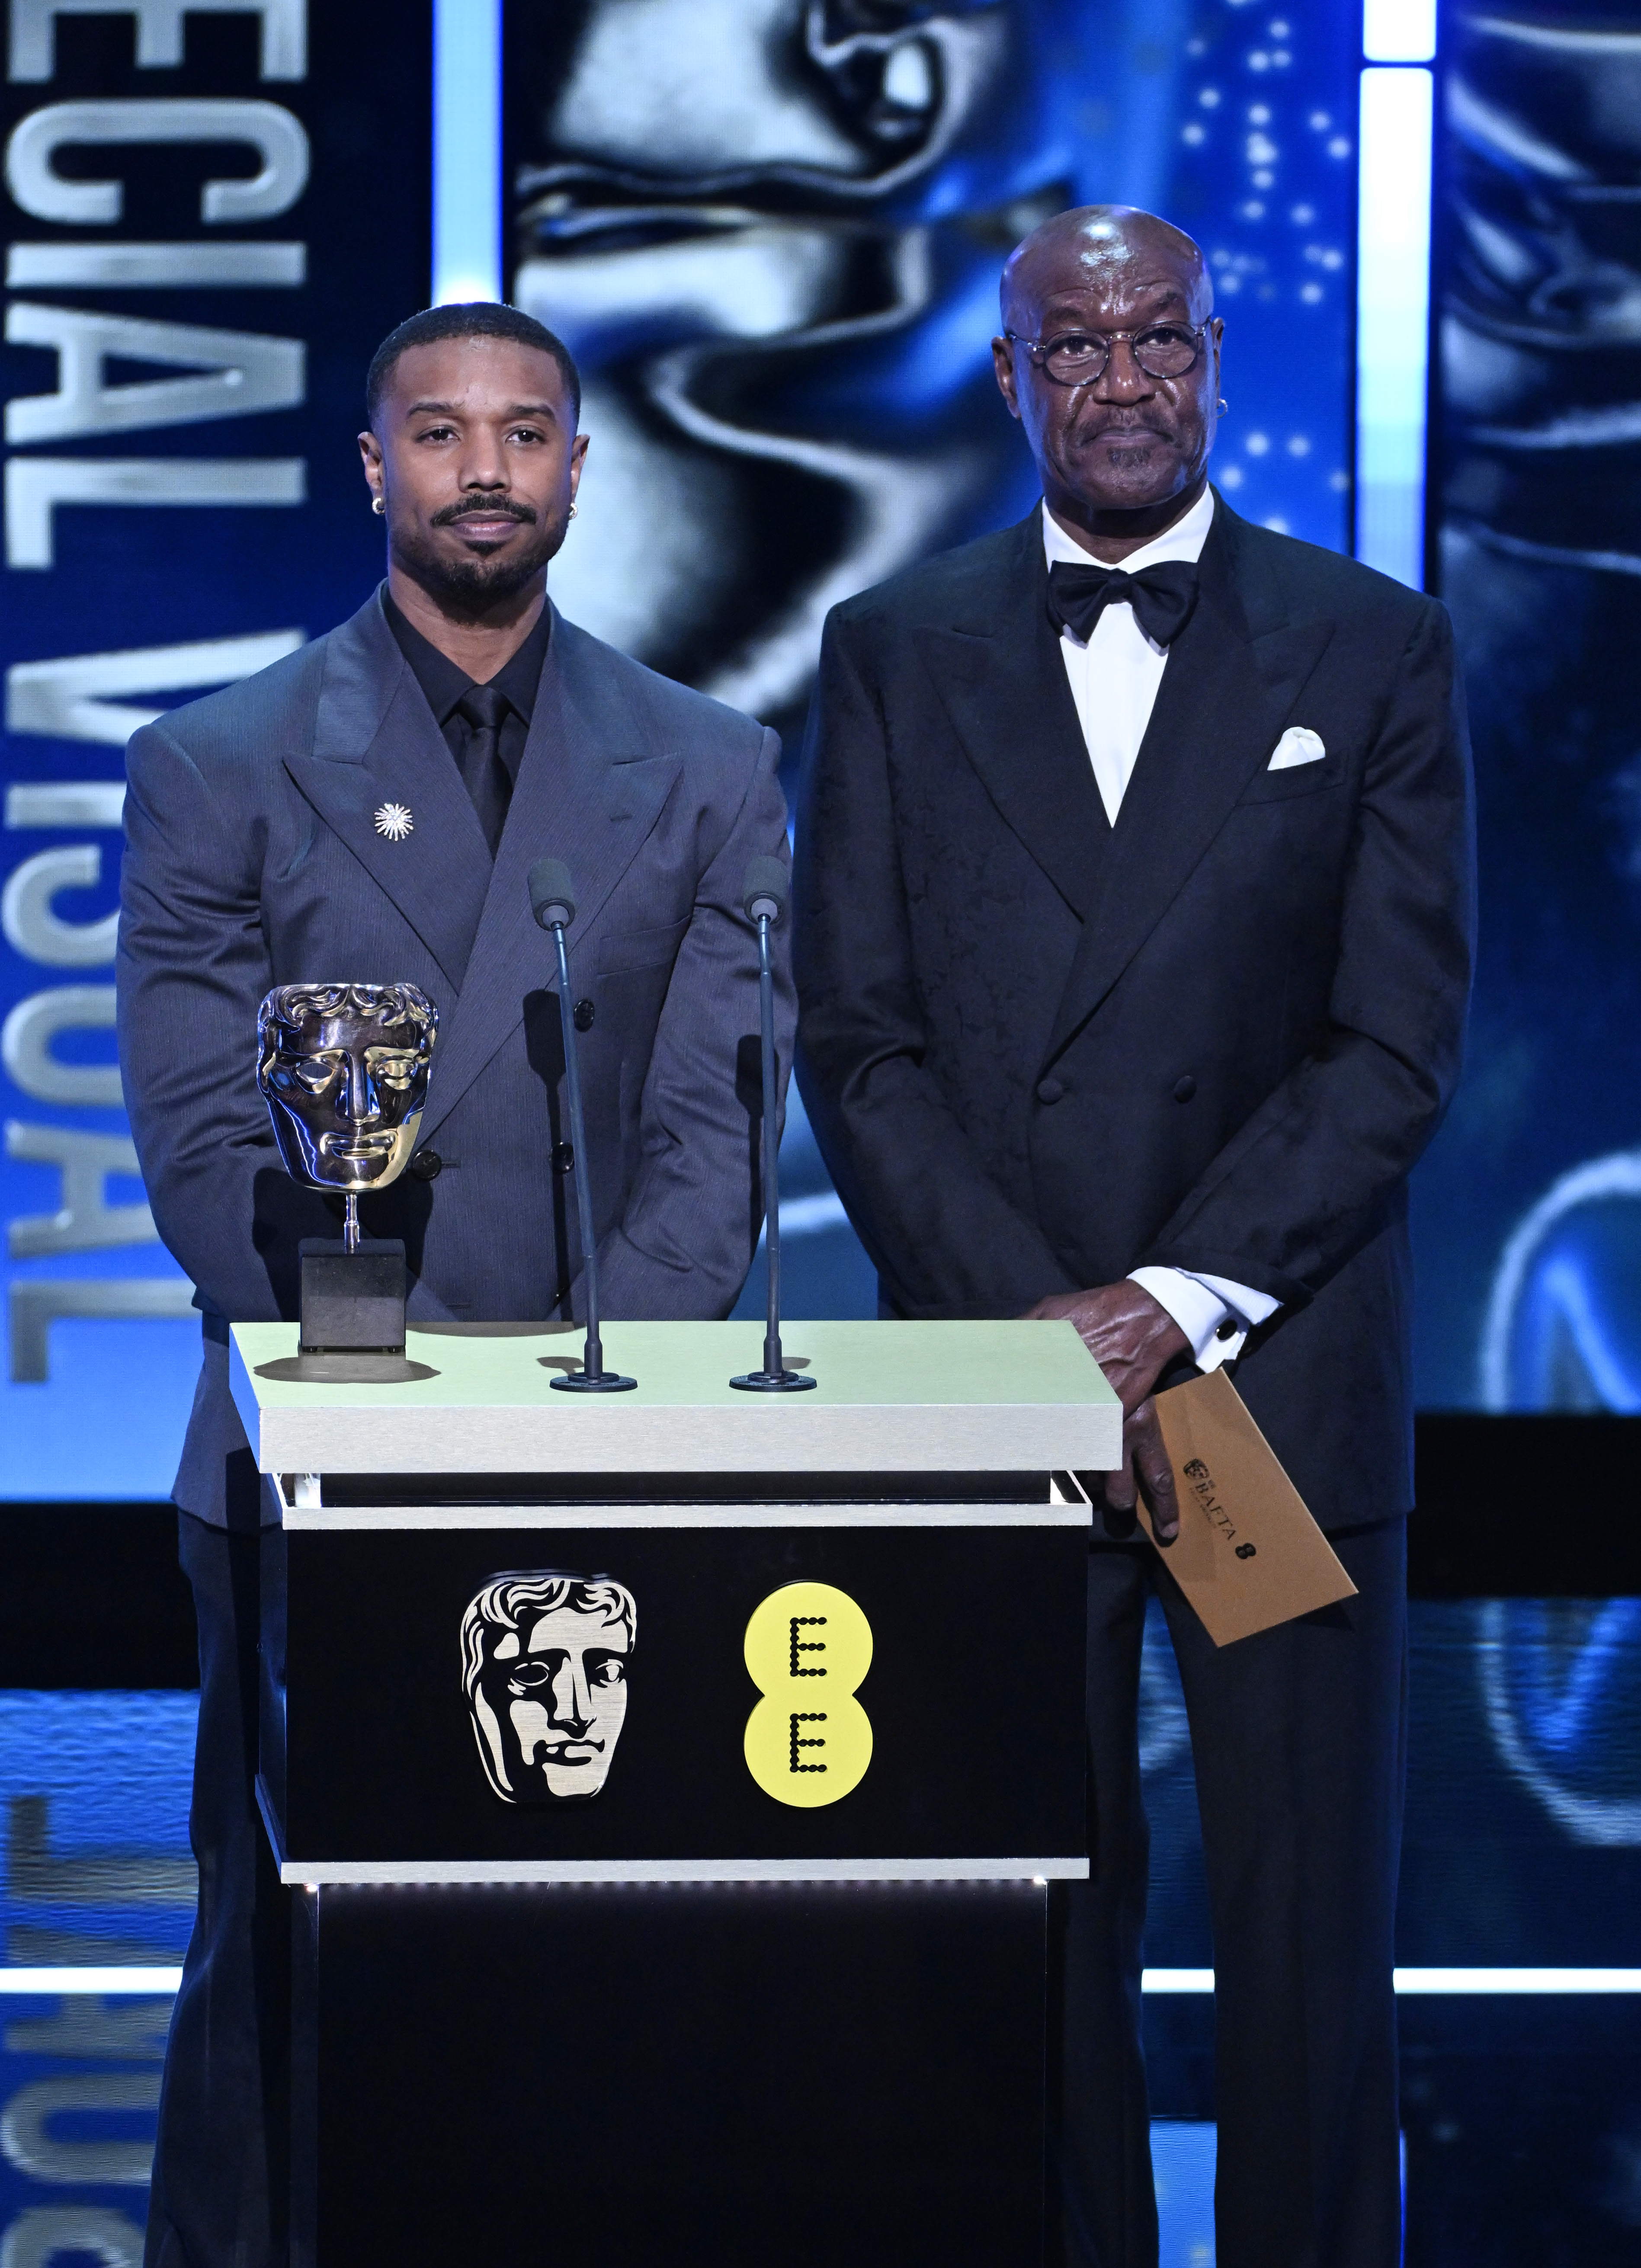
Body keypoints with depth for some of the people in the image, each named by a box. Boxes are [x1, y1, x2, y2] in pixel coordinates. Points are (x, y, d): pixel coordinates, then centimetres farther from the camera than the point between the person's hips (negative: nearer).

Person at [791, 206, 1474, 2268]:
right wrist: (1038, 1326, -8)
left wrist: (1170, 1304, -11)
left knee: (1310, 1928, 1)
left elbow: (1399, 1041, -1)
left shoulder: (1373, 651, 5)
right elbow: (858, 1040, 3)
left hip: (1284, 1381, -1)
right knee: (1035, 1927, 2)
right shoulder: (895, 654, 9)